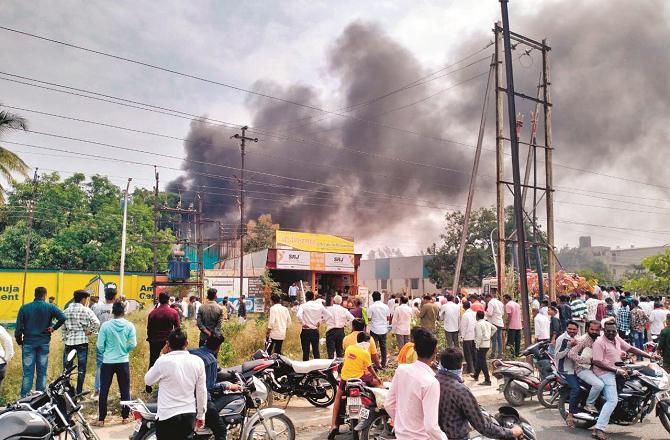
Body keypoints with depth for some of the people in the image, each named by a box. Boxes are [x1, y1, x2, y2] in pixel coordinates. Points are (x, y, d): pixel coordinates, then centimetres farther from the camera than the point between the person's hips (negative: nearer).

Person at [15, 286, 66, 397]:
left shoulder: (24, 307, -2)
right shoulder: (50, 307, -5)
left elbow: (18, 327, -2)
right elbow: (62, 318, -19)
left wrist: (19, 341, 9)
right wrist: (54, 328, -4)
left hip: (28, 343, 0)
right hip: (44, 343, 0)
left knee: (27, 372, 4)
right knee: (42, 372, 9)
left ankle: (24, 397, 5)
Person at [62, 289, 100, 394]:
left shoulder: (66, 311, 7)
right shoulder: (86, 310, -5)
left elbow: (63, 328, 9)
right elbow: (97, 323, -17)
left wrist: (64, 340, 15)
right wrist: (89, 331, -2)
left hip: (69, 342, 3)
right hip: (82, 342, -3)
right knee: (81, 369, 4)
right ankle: (79, 393, 6)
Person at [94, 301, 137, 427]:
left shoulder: (105, 325, -9)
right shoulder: (129, 326, -7)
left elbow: (100, 345, -6)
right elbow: (133, 345, -6)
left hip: (108, 362, -1)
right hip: (123, 362, 1)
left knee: (104, 391, 9)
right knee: (125, 390, 12)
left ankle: (101, 419, 12)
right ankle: (125, 416, 19)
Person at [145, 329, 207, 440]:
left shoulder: (163, 361, -15)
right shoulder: (198, 361, -3)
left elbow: (148, 380, 3)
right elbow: (202, 391, 2)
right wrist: (201, 415, 14)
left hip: (167, 416, -4)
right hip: (190, 415, 4)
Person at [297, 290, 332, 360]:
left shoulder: (303, 306, -8)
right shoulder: (319, 305, 1)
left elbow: (299, 315, -25)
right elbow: (328, 314, 3)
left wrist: (303, 323, -11)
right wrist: (320, 321, 8)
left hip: (306, 331, -3)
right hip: (315, 331, 3)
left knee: (306, 351, 3)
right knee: (316, 351, 13)